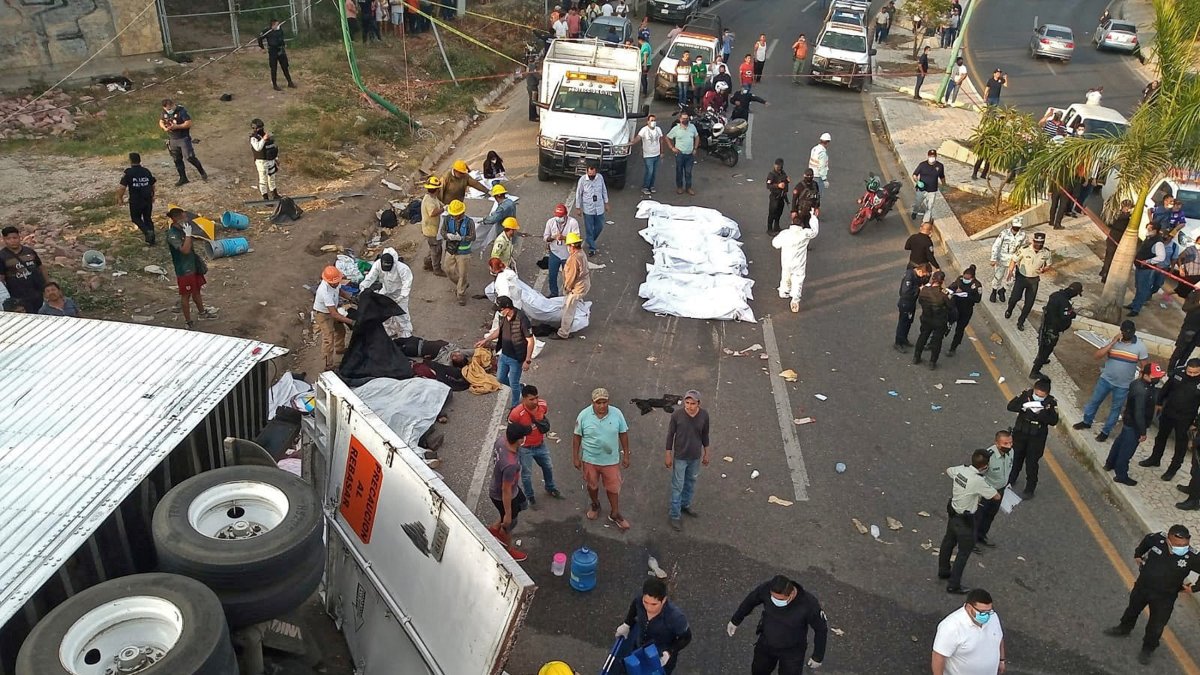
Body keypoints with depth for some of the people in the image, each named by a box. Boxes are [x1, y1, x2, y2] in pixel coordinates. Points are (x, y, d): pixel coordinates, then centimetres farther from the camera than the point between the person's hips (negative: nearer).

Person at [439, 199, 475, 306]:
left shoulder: (469, 221, -17)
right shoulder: (448, 219, -6)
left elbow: (472, 237, -17)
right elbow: (442, 231, -3)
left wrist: (461, 238, -32)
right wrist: (447, 235, -26)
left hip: (463, 252, -4)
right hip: (450, 250, 4)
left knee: (462, 274, 4)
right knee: (449, 270, 17)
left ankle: (461, 294, 21)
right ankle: (460, 285, 44)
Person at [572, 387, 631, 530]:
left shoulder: (617, 414, -15)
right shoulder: (584, 415, -16)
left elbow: (623, 434, -3)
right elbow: (577, 437, -6)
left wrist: (626, 455, 0)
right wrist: (575, 457, -3)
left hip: (611, 460, 0)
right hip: (590, 459, 0)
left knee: (613, 487, 11)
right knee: (592, 485, 20)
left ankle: (615, 514, 31)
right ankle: (594, 505, 48)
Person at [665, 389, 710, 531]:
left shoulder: (704, 415, -14)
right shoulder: (677, 415, -22)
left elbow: (705, 435, 2)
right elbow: (670, 435, -10)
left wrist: (706, 453, 10)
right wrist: (668, 456, -5)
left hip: (696, 456, 4)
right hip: (680, 457, -3)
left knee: (691, 481, 23)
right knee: (678, 486, 6)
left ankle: (685, 504, 46)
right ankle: (674, 514, 20)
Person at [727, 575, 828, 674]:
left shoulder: (809, 603, -36)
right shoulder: (766, 589, -28)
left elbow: (821, 629, -17)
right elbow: (751, 600, -5)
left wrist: (818, 657, -7)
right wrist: (735, 620, 7)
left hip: (792, 651, -3)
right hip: (766, 643, 3)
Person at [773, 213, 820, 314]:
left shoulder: (784, 233, -13)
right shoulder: (805, 234, -16)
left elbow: (775, 243, 0)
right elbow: (815, 230, 5)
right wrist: (813, 217, 17)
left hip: (786, 263, 3)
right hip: (799, 264, -2)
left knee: (785, 278, 25)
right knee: (797, 281, 3)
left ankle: (784, 292, 47)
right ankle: (795, 299, -12)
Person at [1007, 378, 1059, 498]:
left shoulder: (1051, 402, -15)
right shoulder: (1025, 394, -13)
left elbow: (1054, 421, -19)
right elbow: (1010, 406, -17)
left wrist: (1041, 413, -33)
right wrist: (1024, 406, -32)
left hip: (1037, 437, -2)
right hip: (1020, 433, 2)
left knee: (1032, 462, 5)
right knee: (1016, 458, 20)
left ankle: (1030, 488, 24)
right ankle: (1011, 481, 43)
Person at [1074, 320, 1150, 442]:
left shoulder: (1140, 346, -14)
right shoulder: (1113, 341, -11)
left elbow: (1144, 367, -6)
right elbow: (1096, 356, -20)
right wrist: (1112, 343, -25)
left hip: (1123, 385, -2)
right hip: (1106, 379, 2)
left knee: (1115, 408, 13)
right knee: (1094, 401, 16)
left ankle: (1105, 431, 29)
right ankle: (1086, 422, 38)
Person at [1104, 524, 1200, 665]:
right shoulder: (1157, 539, -24)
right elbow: (1146, 540, 2)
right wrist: (1138, 555, 11)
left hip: (1164, 597, -3)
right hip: (1142, 586, 3)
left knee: (1156, 625, 13)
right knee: (1132, 609, 28)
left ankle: (1148, 649, 39)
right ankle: (1124, 629, 56)